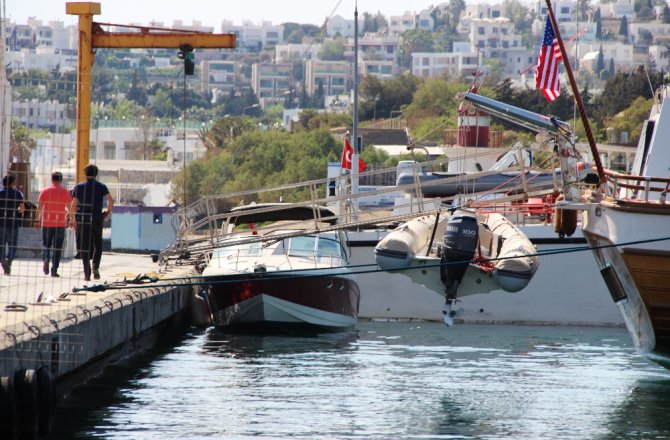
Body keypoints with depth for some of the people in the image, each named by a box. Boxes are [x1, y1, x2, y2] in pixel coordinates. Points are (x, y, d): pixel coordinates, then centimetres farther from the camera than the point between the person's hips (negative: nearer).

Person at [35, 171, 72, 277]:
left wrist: (37, 220, 4)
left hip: (47, 223, 0)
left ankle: (45, 259, -15)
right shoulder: (65, 192, 1)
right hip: (61, 224, 0)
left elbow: (39, 207, -1)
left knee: (46, 244, 13)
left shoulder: (45, 191, 0)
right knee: (57, 247, 5)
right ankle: (54, 270, 1)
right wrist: (68, 219, 16)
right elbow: (70, 208, 3)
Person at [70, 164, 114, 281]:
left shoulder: (79, 187, 2)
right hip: (97, 220, 0)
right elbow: (111, 200, -9)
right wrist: (108, 212, 6)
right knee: (97, 245, 16)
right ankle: (95, 266, -7)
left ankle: (87, 274, 0)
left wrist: (72, 218, 7)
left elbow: (74, 204, -3)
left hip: (82, 220, 0)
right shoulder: (101, 187, 3)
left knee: (85, 247, 5)